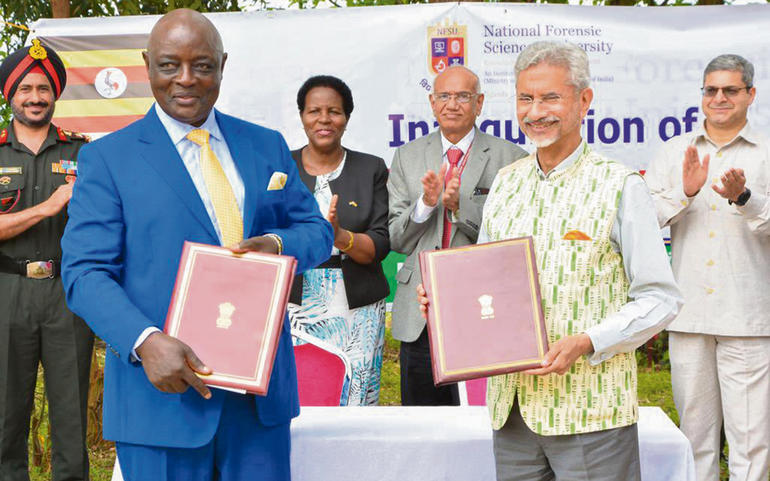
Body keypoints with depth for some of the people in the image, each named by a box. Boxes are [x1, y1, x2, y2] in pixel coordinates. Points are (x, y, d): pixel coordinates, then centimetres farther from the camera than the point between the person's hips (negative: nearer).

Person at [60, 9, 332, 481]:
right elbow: (85, 272, -7)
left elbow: (317, 229, 13)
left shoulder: (267, 145, 12)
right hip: (164, 389, -3)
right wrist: (145, 341, -24)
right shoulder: (109, 157, 0)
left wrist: (277, 244, -11)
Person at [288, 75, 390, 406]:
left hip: (358, 310, 0)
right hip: (296, 307, 0)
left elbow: (380, 245, -2)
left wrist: (341, 237, -20)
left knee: (357, 402, -4)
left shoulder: (372, 169, 7)